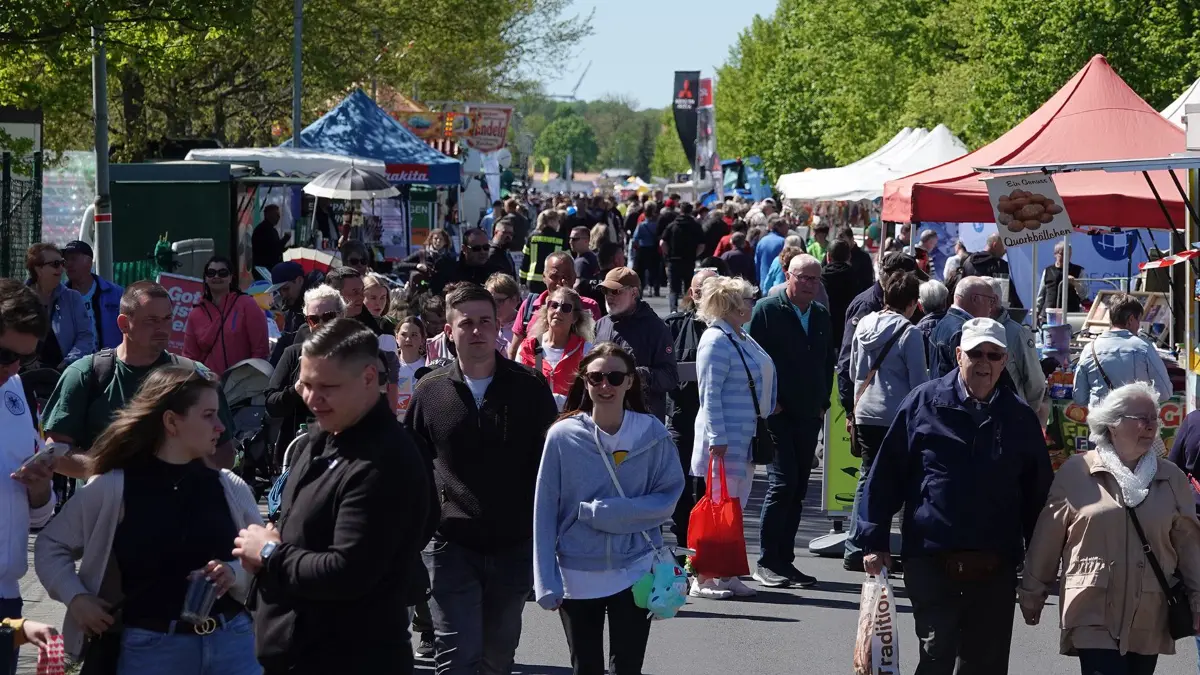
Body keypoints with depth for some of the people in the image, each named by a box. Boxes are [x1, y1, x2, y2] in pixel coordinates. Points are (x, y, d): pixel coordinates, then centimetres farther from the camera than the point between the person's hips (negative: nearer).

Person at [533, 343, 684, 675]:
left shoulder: (652, 433, -6)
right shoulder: (563, 436, -7)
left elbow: (669, 496, -3)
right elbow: (544, 511, -4)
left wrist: (613, 513, -17)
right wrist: (546, 582, -7)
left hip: (635, 573, -1)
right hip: (577, 576, 1)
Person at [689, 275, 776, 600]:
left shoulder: (743, 339, 14)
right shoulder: (716, 341, -15)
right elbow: (710, 394, -18)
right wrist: (718, 439, -22)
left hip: (746, 439, 9)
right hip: (725, 439, -9)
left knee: (736, 506, 11)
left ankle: (728, 575, 17)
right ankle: (703, 579, -2)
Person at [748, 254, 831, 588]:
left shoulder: (822, 316, 14)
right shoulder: (767, 310, -4)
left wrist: (823, 403, 10)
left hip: (809, 415, 6)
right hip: (777, 414, -6)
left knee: (797, 489, 7)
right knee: (783, 483, -12)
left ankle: (784, 560, 12)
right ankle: (767, 562, -5)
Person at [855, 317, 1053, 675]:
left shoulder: (1020, 417, 7)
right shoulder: (924, 402, 0)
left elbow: (1038, 492, 12)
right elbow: (886, 474, 2)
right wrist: (874, 541, -1)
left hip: (995, 568, 3)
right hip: (932, 561, -3)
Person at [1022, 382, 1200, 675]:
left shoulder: (1172, 478, 7)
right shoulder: (1076, 472, -2)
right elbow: (1048, 539, 3)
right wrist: (1032, 594, 7)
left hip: (1150, 619, 3)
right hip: (1095, 617, -3)